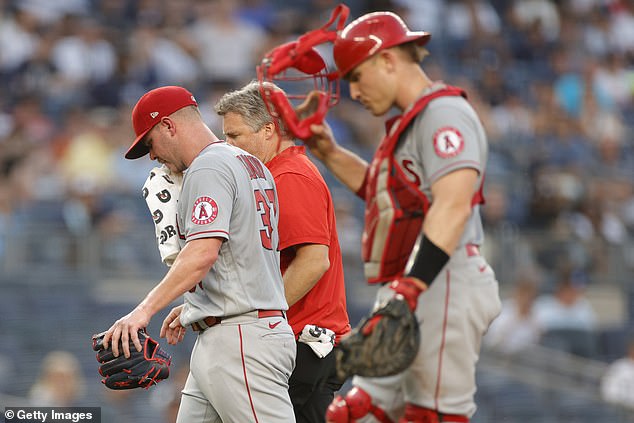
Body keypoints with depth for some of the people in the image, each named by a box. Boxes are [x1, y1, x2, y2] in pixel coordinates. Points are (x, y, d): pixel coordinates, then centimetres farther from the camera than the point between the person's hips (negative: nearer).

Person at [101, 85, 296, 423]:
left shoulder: (209, 167, -11)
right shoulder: (251, 164, 20)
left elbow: (204, 252, -25)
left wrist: (145, 310, -30)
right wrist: (192, 306, 27)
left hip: (240, 339, -10)